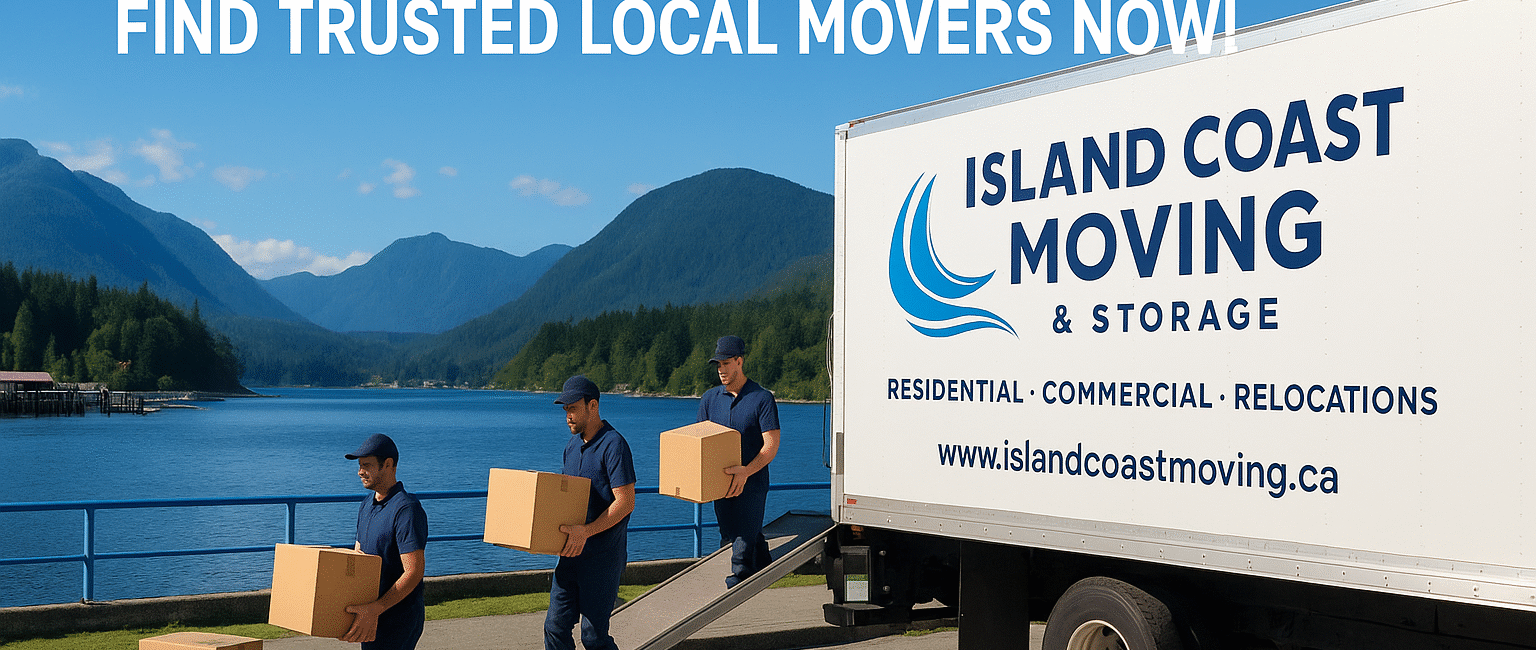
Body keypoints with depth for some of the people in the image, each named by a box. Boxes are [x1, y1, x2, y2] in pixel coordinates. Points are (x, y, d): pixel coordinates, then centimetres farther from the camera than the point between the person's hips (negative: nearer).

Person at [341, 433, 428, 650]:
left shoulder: (406, 509, -18)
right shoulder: (367, 505, 12)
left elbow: (414, 572, -23)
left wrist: (374, 609, -29)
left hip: (399, 618, -9)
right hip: (372, 616, 9)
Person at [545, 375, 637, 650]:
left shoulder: (613, 445, -14)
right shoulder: (573, 445, 13)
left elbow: (625, 503, -19)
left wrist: (585, 531, -25)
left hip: (603, 555, -8)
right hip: (572, 553, 8)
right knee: (556, 625, 4)